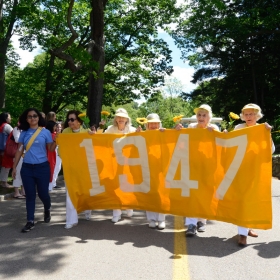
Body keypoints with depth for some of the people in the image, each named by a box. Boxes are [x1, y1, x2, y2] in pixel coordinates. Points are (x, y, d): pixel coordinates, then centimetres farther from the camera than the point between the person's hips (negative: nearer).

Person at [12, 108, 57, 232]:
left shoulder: (45, 132, -1)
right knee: (30, 195, 4)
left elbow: (51, 149, -2)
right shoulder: (24, 133, 6)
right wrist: (14, 167, 7)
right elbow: (19, 150, 8)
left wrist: (56, 139, -18)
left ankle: (47, 209, 36)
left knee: (43, 193, 2)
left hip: (42, 167, -2)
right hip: (27, 168, 2)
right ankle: (30, 221, 12)